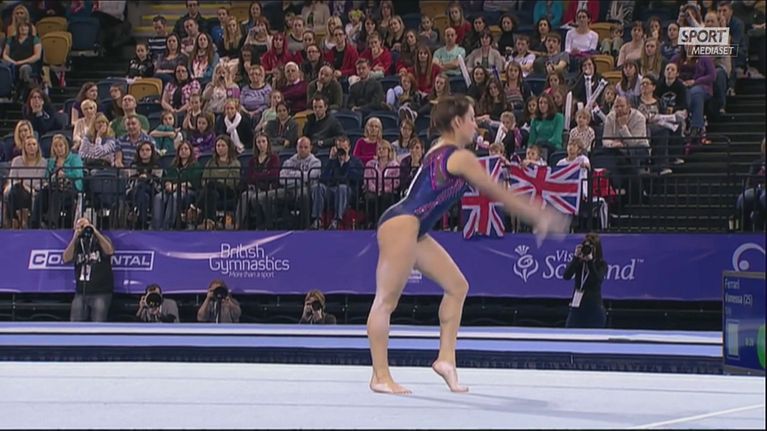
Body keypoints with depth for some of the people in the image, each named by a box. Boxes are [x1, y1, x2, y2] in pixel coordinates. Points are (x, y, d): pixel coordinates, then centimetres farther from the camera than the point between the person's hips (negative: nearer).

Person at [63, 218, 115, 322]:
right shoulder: (76, 245, 11)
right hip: (81, 293, 4)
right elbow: (66, 259, -6)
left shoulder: (100, 241, 2)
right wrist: (75, 237, -12)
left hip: (101, 293, -4)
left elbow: (110, 251, -19)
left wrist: (95, 232, -18)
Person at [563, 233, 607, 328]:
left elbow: (597, 279, -21)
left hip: (594, 308, -3)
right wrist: (576, 257, -18)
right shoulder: (578, 262, 4)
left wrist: (590, 260, -25)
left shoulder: (601, 264, -2)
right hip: (577, 307, 3)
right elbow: (566, 276, -11)